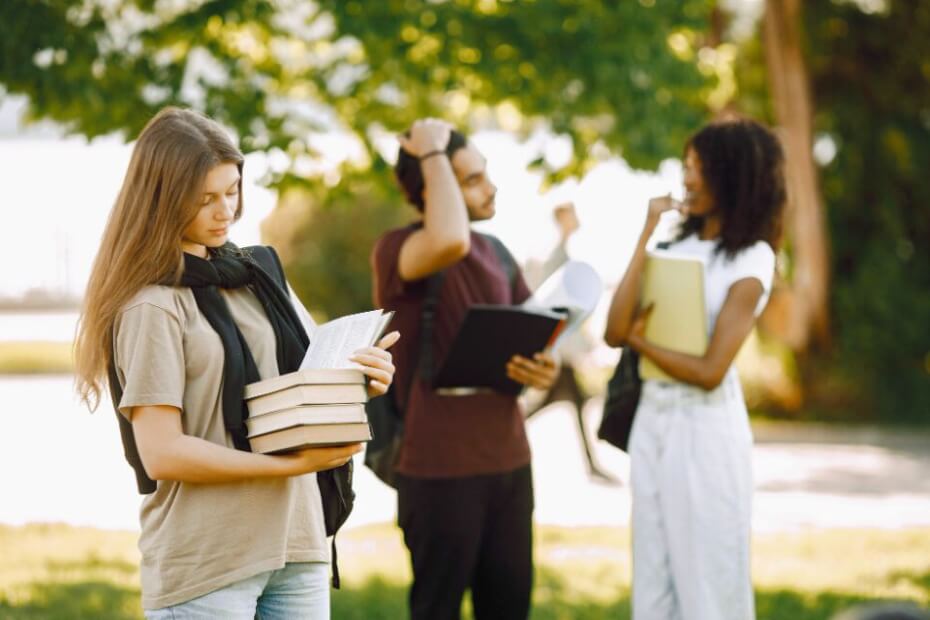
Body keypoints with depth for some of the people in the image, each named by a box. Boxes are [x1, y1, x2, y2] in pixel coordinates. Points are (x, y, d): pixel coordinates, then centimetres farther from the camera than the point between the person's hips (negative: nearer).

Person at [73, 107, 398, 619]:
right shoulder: (152, 304, -7)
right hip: (204, 564, -6)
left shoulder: (257, 275, 13)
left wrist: (361, 377, -3)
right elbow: (161, 453, -14)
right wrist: (293, 464, -18)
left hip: (295, 543, 6)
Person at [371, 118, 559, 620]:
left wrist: (545, 367, -7)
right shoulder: (396, 249, -11)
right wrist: (432, 156, -20)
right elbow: (450, 242, -34)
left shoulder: (496, 252, 11)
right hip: (440, 466, -6)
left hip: (509, 459, 6)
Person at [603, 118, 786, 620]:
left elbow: (709, 371, -15)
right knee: (654, 579, 10)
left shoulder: (751, 261, -9)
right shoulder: (677, 245, 8)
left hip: (706, 427, -6)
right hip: (653, 419, 6)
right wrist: (646, 236, -5)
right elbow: (614, 332, -4)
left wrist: (640, 341, -2)